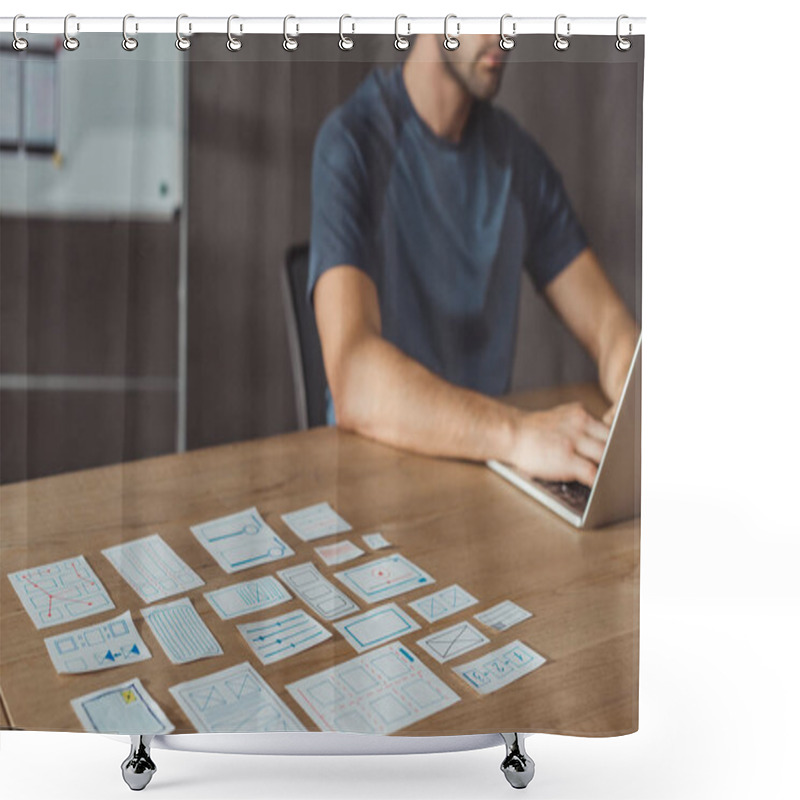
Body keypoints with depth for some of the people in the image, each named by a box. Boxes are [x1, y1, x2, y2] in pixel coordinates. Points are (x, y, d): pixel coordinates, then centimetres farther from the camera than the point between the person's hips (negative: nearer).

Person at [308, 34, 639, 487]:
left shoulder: (518, 153, 6)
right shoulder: (352, 143, -14)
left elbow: (607, 319, 4)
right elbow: (353, 382, -26)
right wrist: (516, 435, -38)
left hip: (489, 467, 4)